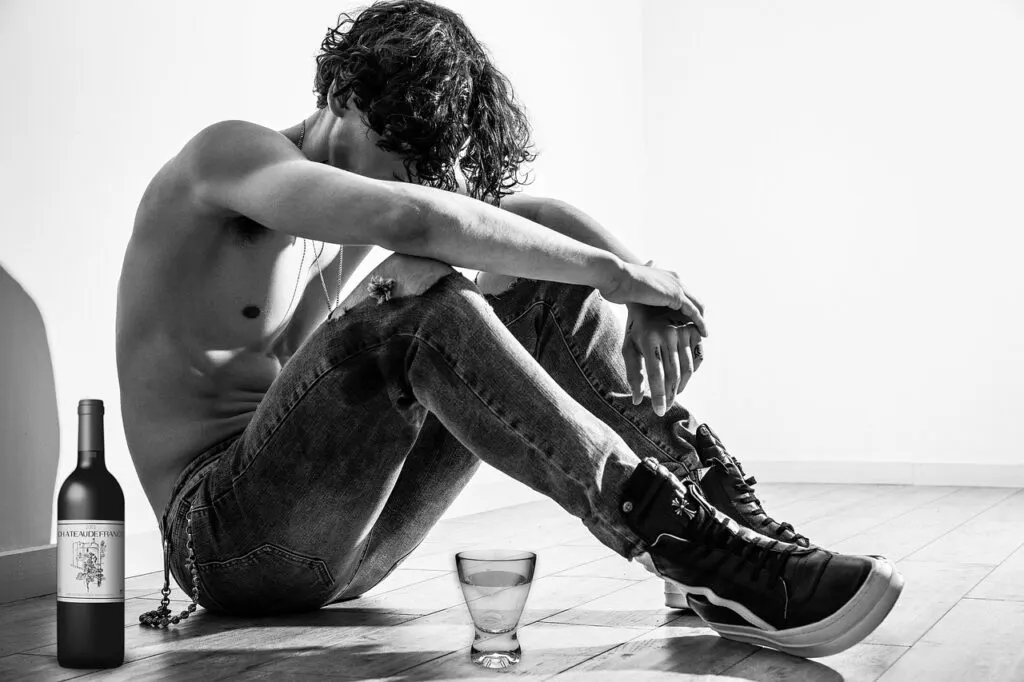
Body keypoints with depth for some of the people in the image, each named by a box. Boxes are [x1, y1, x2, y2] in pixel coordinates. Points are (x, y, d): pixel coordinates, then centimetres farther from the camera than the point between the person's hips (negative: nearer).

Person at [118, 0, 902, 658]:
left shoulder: (373, 176, 12)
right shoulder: (227, 154, -12)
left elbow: (536, 212, 3)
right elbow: (410, 221, -30)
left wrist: (644, 287, -16)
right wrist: (610, 270, -26)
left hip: (344, 529, 7)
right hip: (221, 534, -7)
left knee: (542, 292, -6)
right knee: (420, 300, -33)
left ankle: (725, 507, -13)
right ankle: (695, 551, -36)